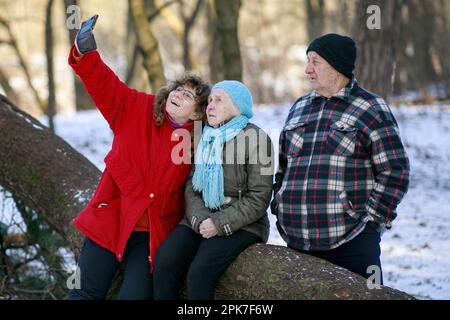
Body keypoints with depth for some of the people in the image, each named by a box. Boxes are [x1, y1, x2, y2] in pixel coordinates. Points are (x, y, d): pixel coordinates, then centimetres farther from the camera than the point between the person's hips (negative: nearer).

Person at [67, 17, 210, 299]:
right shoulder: (136, 108, -4)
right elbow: (103, 83, -13)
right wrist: (85, 52, -30)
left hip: (154, 234, 0)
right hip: (110, 221, 1)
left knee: (136, 295, -7)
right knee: (88, 292, 4)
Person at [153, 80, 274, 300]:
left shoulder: (255, 139, -5)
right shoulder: (206, 139, 14)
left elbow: (259, 198, -9)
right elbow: (192, 185, 8)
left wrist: (220, 223, -16)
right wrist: (200, 218, -12)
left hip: (240, 224, -5)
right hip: (202, 220, 5)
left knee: (200, 272, -29)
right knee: (164, 262, -21)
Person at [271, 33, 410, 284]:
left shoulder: (371, 110, -1)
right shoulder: (300, 109, 17)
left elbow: (395, 170, -4)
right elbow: (283, 166, 25)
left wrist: (373, 218, -9)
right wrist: (279, 206, 15)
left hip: (351, 239, -5)